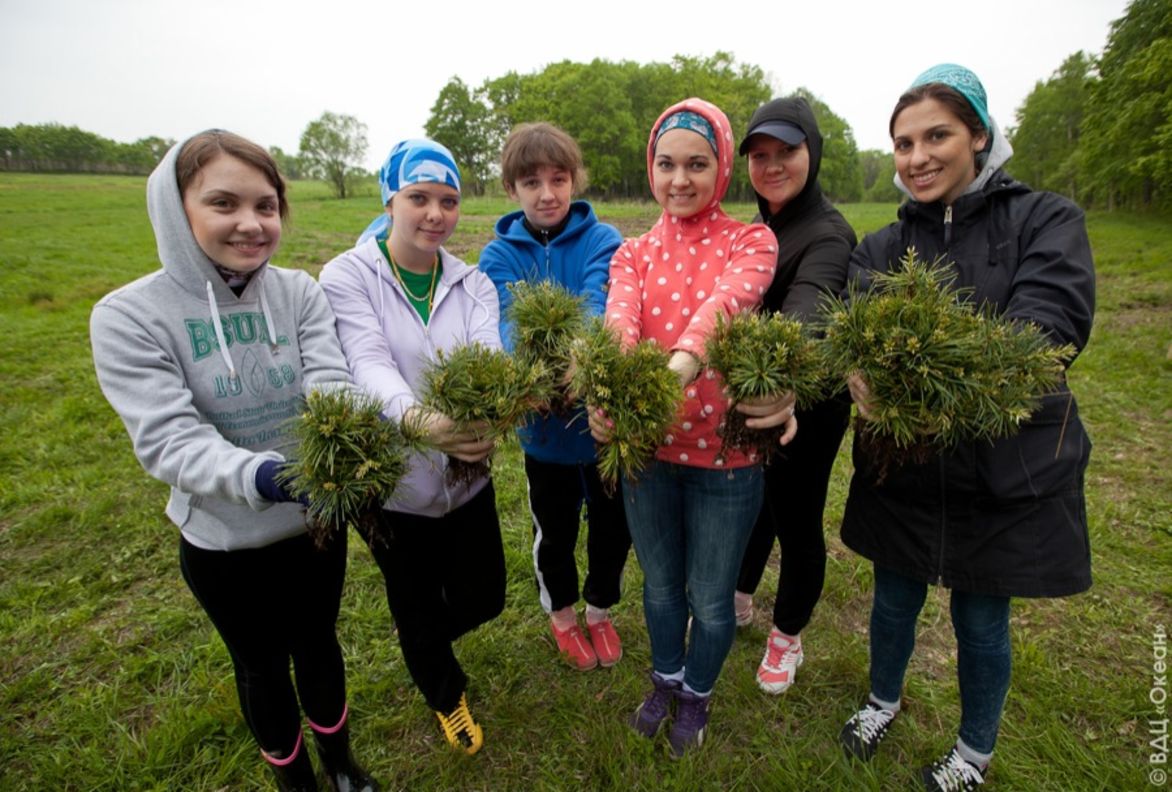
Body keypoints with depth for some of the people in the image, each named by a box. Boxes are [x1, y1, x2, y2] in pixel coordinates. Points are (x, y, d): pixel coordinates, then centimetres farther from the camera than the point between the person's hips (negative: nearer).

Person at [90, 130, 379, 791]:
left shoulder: (300, 293, -8)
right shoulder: (130, 316, -15)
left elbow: (331, 388, -18)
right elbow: (169, 440, -22)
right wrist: (264, 476, -41)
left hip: (317, 521, 2)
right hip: (225, 541, -1)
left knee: (319, 645, 23)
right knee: (262, 663, 22)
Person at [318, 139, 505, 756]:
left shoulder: (474, 284, 0)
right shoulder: (346, 276, -9)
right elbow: (368, 362, -26)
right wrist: (417, 418, -47)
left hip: (467, 476, 3)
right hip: (394, 484, -3)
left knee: (483, 599, 19)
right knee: (416, 608, 17)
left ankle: (423, 638, 57)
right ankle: (447, 694, 52)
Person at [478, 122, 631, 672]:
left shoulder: (602, 241, -7)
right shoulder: (499, 256, -4)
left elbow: (597, 307, -25)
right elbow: (509, 326, -20)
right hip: (544, 425, 1)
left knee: (612, 525, 18)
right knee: (555, 531, 19)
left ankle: (600, 610, 49)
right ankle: (561, 613, 50)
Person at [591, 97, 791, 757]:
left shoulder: (750, 242, -4)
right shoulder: (635, 253, 4)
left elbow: (727, 301, -28)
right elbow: (619, 319, -18)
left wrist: (680, 367, -48)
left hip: (725, 453, -2)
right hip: (646, 448, 3)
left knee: (710, 598, 16)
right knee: (660, 584, 22)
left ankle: (696, 696, 48)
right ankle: (666, 679, 53)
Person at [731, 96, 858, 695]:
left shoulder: (828, 234, -19)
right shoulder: (759, 229, 6)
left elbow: (809, 308, -39)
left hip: (805, 406, -7)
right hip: (750, 396, 7)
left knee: (796, 522, 10)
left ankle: (787, 638, 36)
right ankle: (739, 600, 49)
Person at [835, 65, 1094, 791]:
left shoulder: (1045, 221, -4)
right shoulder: (883, 247, 2)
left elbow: (1054, 319, -22)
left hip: (1009, 471, -1)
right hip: (901, 466, 2)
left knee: (982, 622, 16)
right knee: (895, 600, 19)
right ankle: (884, 701, 49)